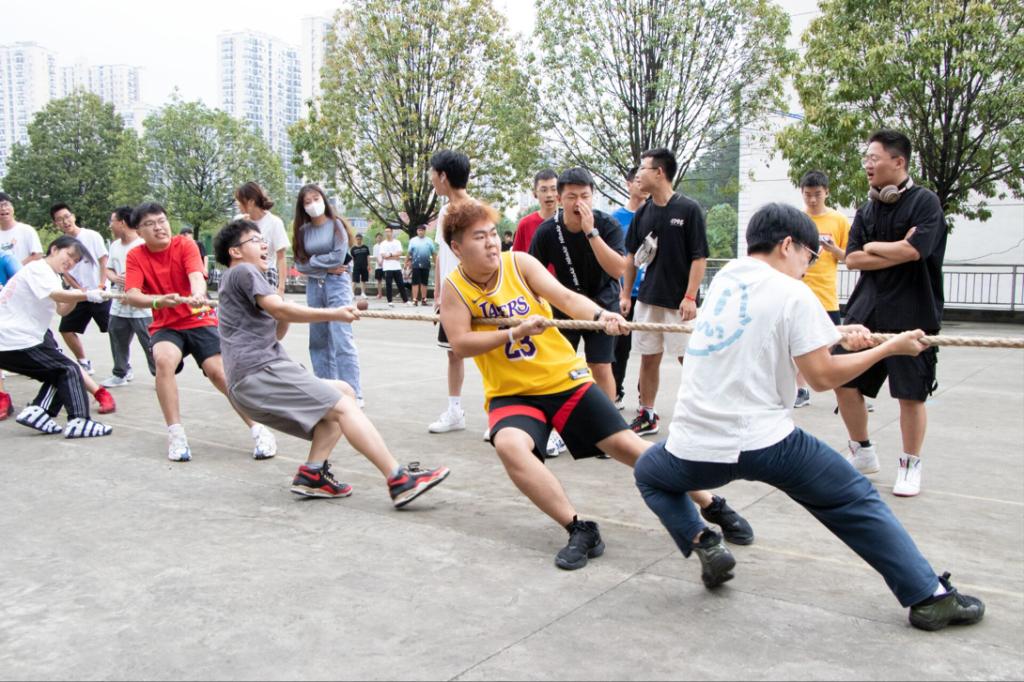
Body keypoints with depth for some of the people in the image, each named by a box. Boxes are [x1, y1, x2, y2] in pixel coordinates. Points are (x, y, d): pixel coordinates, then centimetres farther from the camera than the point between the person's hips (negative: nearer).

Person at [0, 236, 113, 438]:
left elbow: (61, 310, 12)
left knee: (59, 372, 14)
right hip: (17, 341, -10)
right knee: (69, 370, -9)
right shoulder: (38, 268, -10)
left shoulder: (51, 276, 20)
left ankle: (37, 412, 7)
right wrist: (87, 295, -42)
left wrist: (75, 296, -6)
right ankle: (79, 421, -17)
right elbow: (56, 295, -29)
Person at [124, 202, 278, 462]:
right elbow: (132, 296, -16)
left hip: (199, 320, -1)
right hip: (165, 326, 1)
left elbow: (196, 275, -25)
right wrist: (159, 301, -38)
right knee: (164, 360, -30)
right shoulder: (135, 257, -3)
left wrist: (198, 295, -48)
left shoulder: (185, 245, -7)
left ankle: (260, 431, -7)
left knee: (220, 372, -18)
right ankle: (176, 435, -21)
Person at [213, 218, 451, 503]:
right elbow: (279, 309, -16)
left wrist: (284, 315, 10)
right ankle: (399, 481, -26)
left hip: (251, 382, 10)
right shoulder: (242, 271, -1)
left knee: (344, 393, 8)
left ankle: (312, 474, -3)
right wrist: (333, 314, -15)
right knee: (344, 406, -17)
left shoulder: (235, 281, 30)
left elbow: (273, 334, 27)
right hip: (259, 370, -10)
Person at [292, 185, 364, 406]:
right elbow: (300, 264, 3)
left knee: (342, 340, -11)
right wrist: (325, 268, -8)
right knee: (319, 340, 7)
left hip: (337, 284, -5)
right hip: (314, 286, 5)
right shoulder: (303, 230, 9)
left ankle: (354, 394, -12)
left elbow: (338, 257, -11)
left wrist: (313, 261, -2)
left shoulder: (336, 224, -1)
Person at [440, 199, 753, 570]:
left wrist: (599, 314, -38)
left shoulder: (518, 262, -6)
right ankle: (580, 530, -20)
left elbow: (564, 296, -18)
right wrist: (515, 332, -29)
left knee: (625, 444, -4)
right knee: (509, 444, -32)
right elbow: (460, 344, -17)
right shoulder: (454, 287, -6)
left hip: (564, 377, 0)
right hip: (511, 392, 0)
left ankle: (713, 505, 14)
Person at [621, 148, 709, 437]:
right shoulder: (643, 212, 7)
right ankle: (647, 415, 22)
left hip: (679, 301, -5)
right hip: (648, 299, 5)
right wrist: (625, 294, 9)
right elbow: (632, 256, 13)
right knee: (648, 357, 11)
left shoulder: (689, 209, -9)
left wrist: (690, 297, -17)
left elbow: (699, 257, -11)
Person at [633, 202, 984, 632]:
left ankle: (703, 544, 15)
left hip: (696, 448, 4)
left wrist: (838, 336, 21)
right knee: (856, 500, 14)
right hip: (763, 443, -3)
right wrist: (890, 348, 5)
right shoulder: (793, 294, -6)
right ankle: (931, 597, 17)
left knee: (649, 474, 32)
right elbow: (822, 377, -5)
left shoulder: (724, 278, 12)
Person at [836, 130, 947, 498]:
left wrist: (874, 247, -5)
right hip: (867, 312, 5)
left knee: (911, 394, 2)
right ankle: (863, 453, 23)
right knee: (844, 381, 3)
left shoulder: (925, 202, -6)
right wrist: (896, 252, -12)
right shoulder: (866, 210, 10)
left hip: (911, 316, -5)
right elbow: (852, 259, 0)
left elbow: (913, 249, -21)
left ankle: (910, 465, 21)